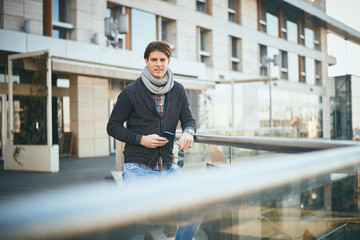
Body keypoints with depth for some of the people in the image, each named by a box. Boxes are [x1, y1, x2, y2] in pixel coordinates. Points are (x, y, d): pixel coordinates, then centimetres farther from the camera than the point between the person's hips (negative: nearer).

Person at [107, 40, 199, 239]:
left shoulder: (178, 91, 8)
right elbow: (113, 126, 0)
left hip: (167, 168, 4)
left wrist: (188, 133, -12)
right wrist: (141, 139, -14)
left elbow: (189, 120, 13)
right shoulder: (131, 92, -3)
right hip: (138, 169, -4)